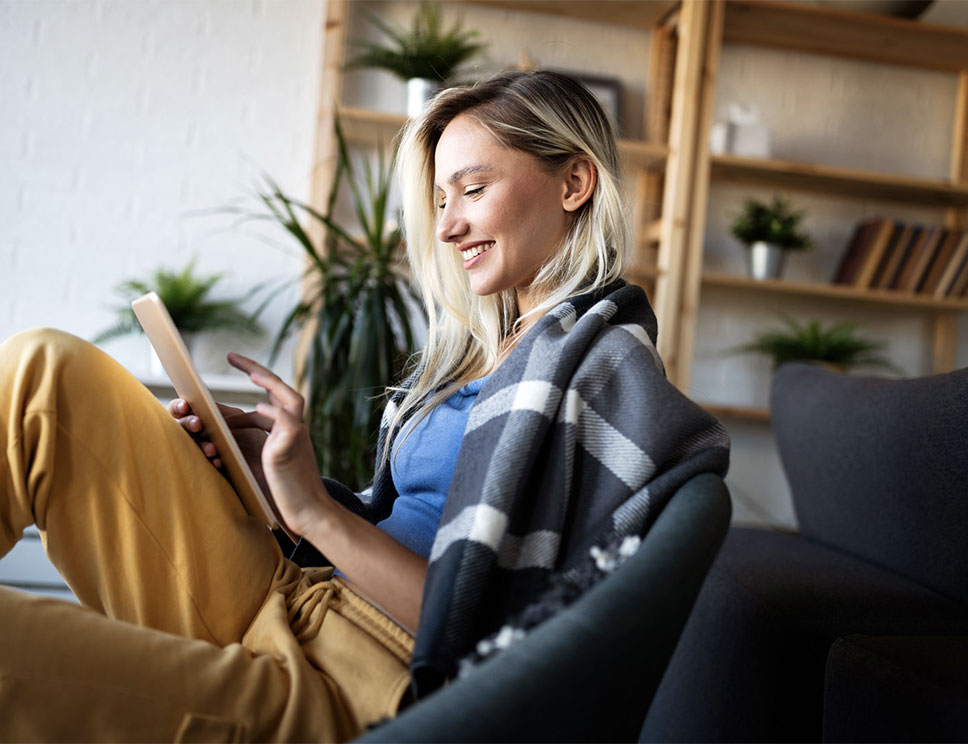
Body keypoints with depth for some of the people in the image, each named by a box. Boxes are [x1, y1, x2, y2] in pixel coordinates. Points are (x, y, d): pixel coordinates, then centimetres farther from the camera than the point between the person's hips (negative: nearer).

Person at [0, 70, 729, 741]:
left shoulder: (606, 364, -9)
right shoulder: (484, 347, 17)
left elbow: (506, 648, -15)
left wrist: (320, 514, -20)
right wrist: (273, 464, 3)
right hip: (287, 603, 8)